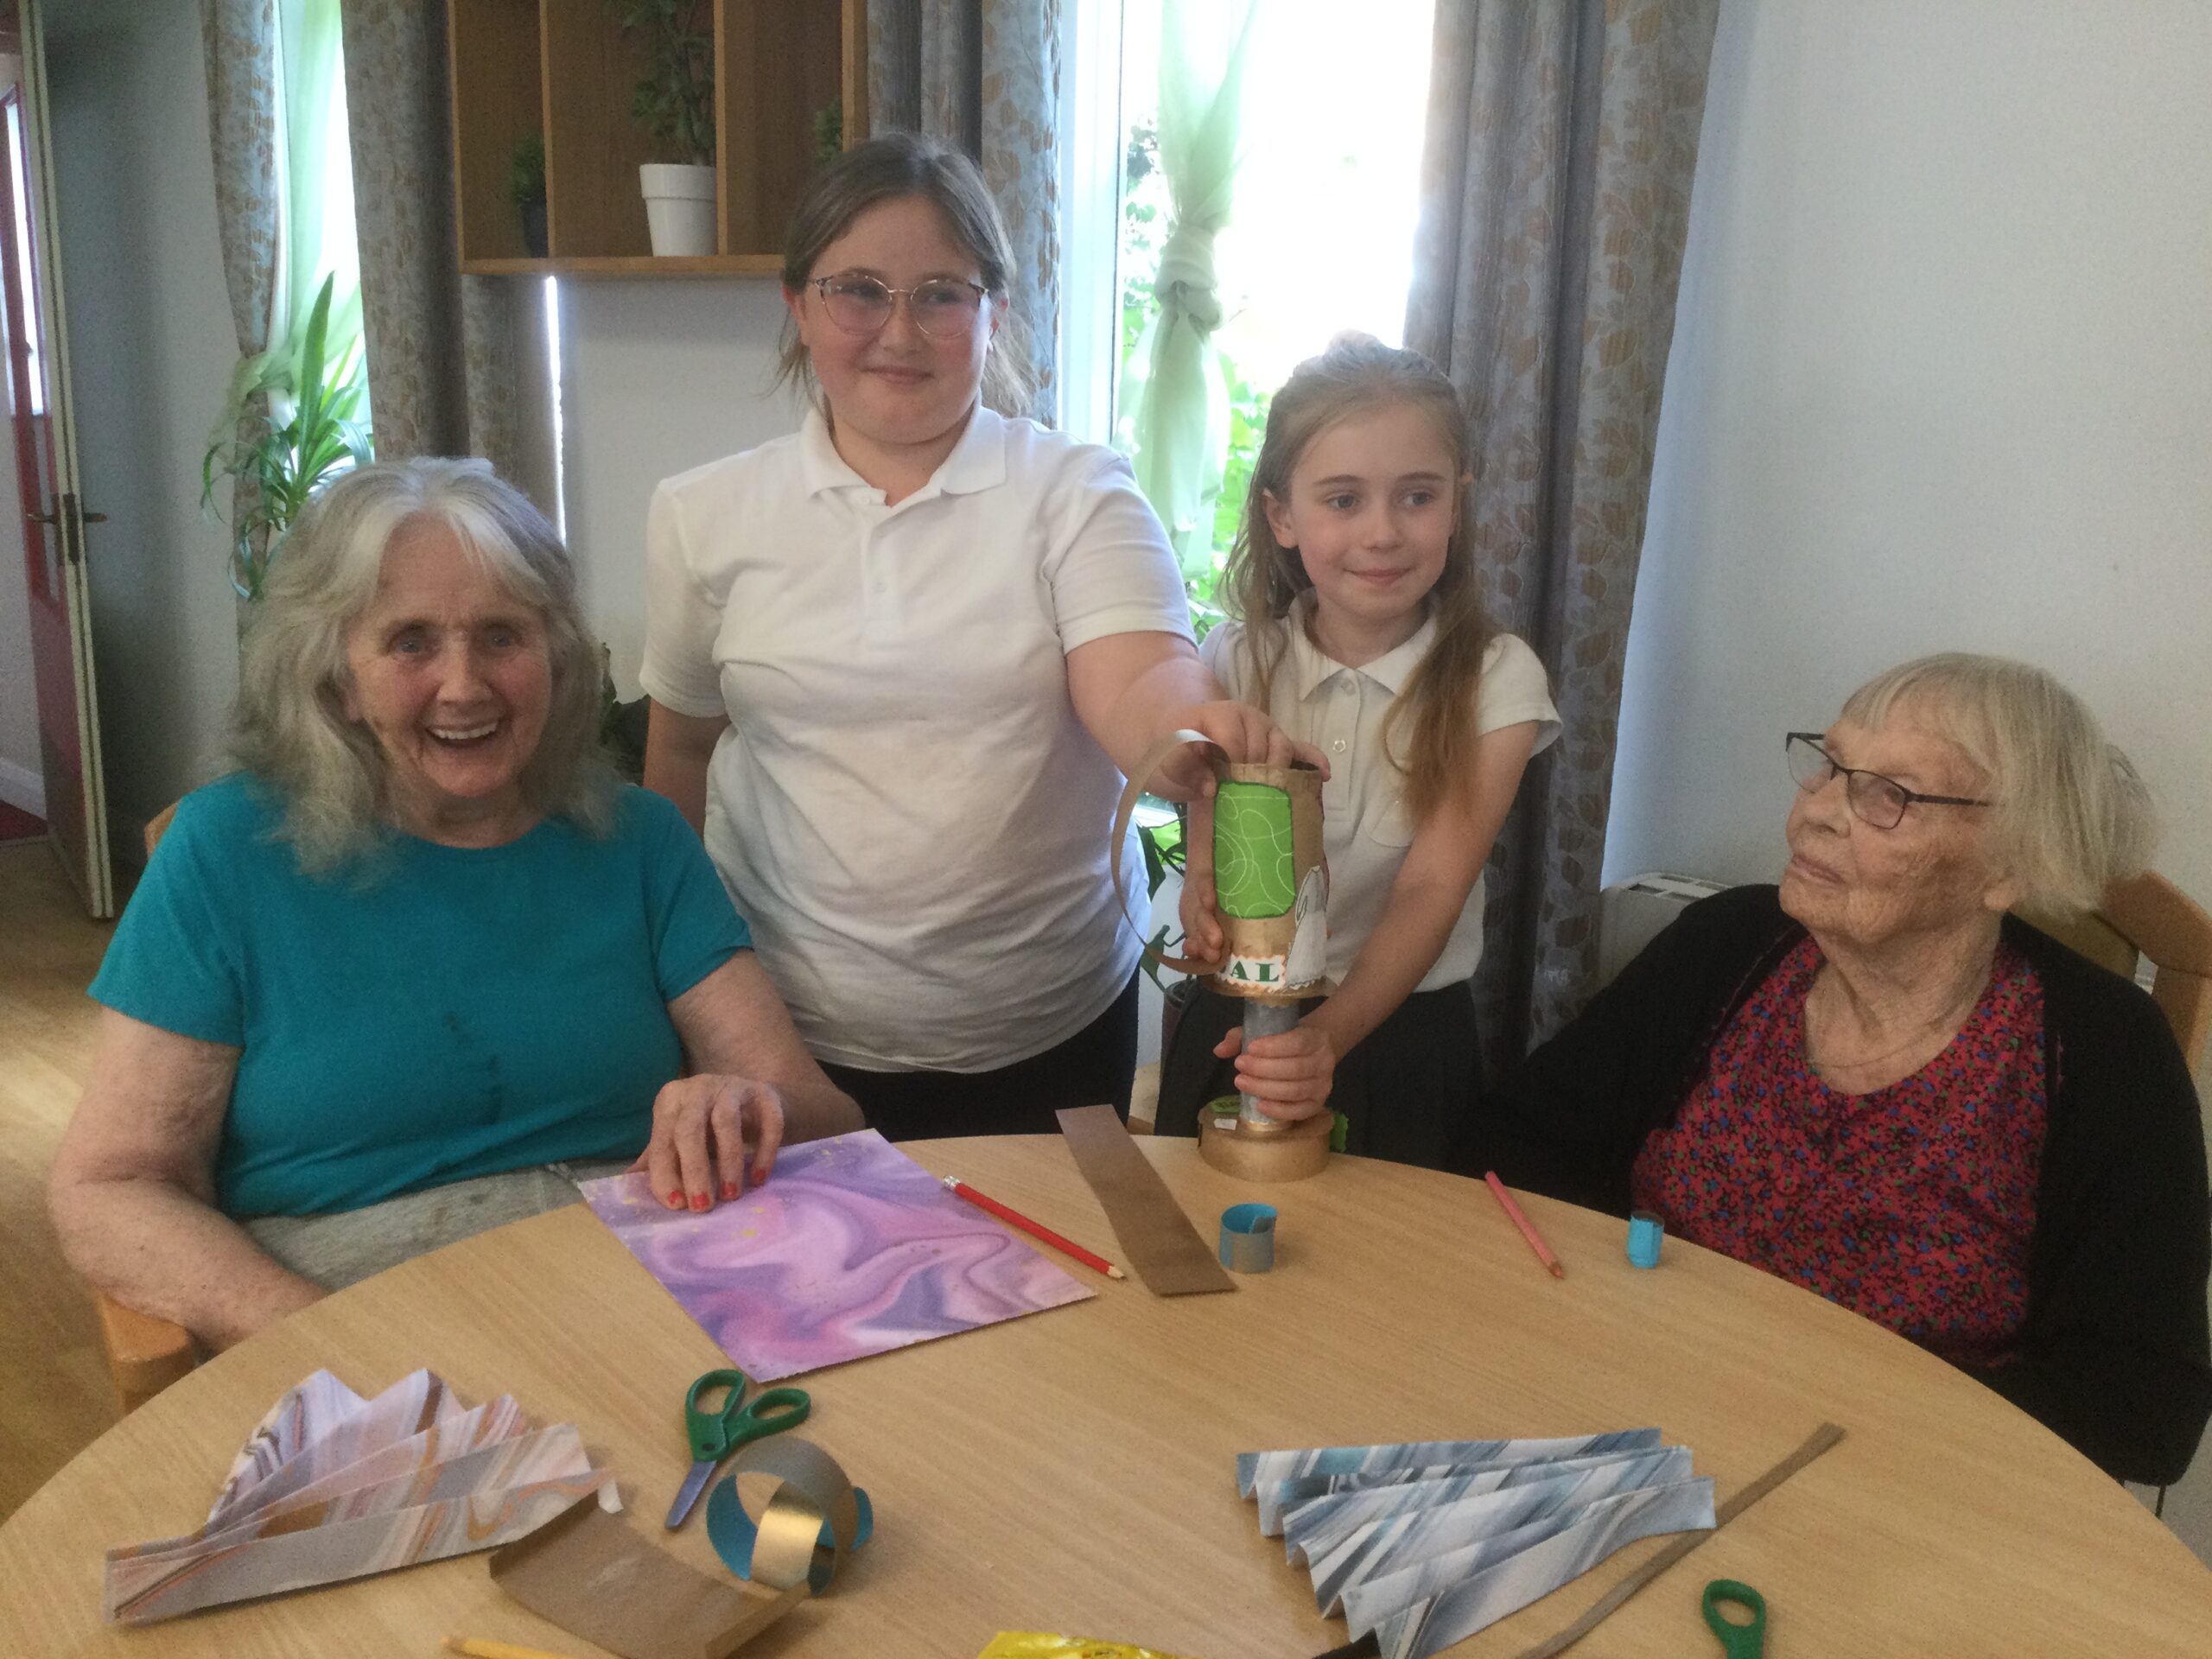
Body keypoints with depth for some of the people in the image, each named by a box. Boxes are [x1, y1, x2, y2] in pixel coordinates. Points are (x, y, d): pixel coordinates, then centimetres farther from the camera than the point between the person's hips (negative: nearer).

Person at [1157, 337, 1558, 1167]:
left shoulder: (1496, 679, -12)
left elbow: (1433, 886, -21)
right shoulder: (1234, 660, -6)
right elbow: (1208, 843, -9)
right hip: (1236, 1027, 2)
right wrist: (1205, 894, -34)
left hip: (1402, 1032, -2)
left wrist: (1330, 1034, -38)